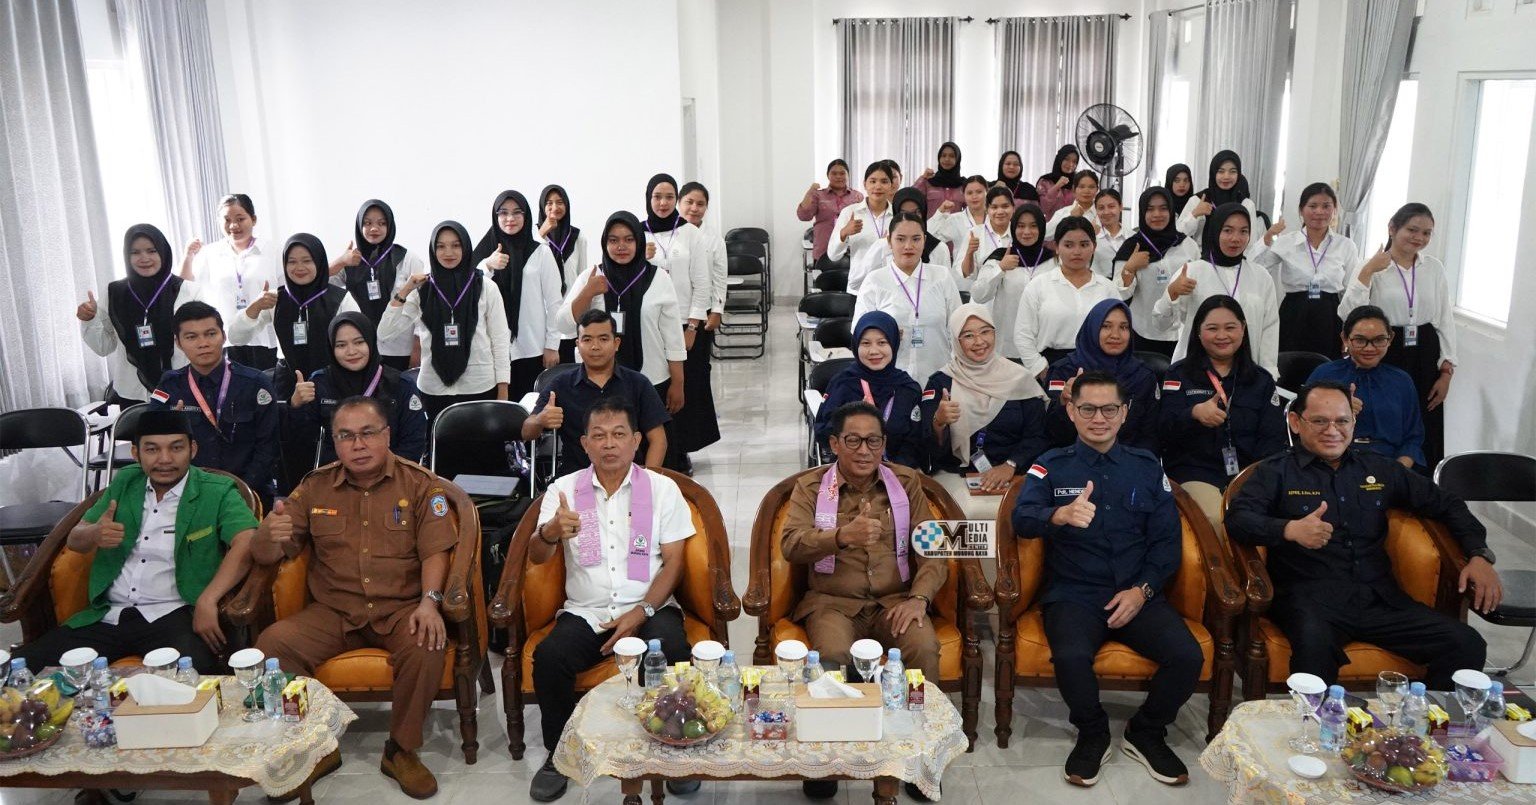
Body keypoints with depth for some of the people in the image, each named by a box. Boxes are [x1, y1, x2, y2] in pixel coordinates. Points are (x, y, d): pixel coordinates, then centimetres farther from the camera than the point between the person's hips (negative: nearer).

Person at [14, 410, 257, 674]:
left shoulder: (217, 492, 0)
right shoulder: (125, 481, 16)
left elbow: (246, 543, -16)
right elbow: (74, 540, 20)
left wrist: (207, 600, -29)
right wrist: (94, 534, -6)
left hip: (172, 615, -5)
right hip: (107, 615, 5)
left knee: (195, 669, -35)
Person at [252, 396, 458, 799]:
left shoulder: (420, 483, 2)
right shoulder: (315, 487, 8)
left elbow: (435, 551, -4)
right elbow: (266, 555, 8)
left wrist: (429, 601, -22)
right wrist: (269, 534, -17)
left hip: (400, 609, -2)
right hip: (333, 612, 3)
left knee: (428, 647, -33)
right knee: (272, 643, -24)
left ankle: (402, 750, -7)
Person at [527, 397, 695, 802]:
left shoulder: (662, 488, 3)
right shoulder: (564, 489, 5)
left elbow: (673, 564, 1)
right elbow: (536, 557, -5)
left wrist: (641, 613, -14)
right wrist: (550, 533, -30)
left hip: (649, 608, -1)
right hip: (585, 612, 1)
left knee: (673, 652, -31)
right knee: (548, 656, -27)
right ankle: (559, 753, -2)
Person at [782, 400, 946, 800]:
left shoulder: (907, 483, 9)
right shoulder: (810, 487, 2)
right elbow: (790, 545, -15)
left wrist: (918, 597, -14)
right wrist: (842, 536, -34)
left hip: (895, 599, 2)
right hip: (833, 602, -1)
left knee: (924, 648, -29)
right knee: (834, 656, -33)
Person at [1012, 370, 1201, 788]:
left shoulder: (1146, 467, 13)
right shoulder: (1052, 465, 4)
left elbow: (1168, 539, 10)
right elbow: (1022, 520, -14)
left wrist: (1142, 589, -7)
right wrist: (1060, 514, -37)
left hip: (1137, 594, 3)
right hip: (1074, 594, -2)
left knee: (1188, 657, -22)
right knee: (1071, 657, -32)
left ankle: (1147, 734, 9)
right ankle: (1092, 735, 1)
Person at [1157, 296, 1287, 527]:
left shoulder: (1262, 380, 18)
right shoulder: (1179, 375, 10)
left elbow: (1274, 438, 11)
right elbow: (1164, 429, -4)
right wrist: (1194, 414, -27)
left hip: (1249, 473, 3)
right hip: (1195, 472, -3)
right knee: (1218, 521, -31)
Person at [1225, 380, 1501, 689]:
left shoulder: (1379, 469, 21)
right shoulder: (1277, 472, 8)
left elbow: (1445, 504, 28)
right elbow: (1237, 518, -7)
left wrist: (1480, 555, 12)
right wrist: (1289, 529, -25)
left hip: (1379, 597, 5)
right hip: (1310, 597, -4)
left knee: (1467, 645, -17)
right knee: (1315, 648, -38)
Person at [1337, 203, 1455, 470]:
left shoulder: (1435, 268, 6)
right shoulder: (1372, 267, -4)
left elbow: (1445, 321, 9)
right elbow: (1348, 314, -16)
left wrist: (1446, 372, 4)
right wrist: (1366, 272, -21)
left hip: (1424, 357, 3)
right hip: (1383, 356, -3)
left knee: (1423, 436, 6)